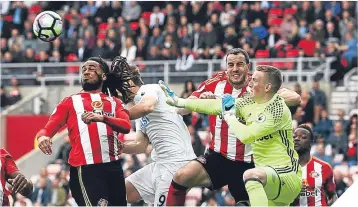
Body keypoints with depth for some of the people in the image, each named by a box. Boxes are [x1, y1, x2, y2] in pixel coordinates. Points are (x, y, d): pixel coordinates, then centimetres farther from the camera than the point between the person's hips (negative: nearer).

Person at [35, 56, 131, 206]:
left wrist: (102, 118, -21)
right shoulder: (71, 102, 13)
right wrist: (42, 136, -20)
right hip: (85, 168, -4)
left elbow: (126, 126, -2)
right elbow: (48, 128, 5)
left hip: (113, 166, 4)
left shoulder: (114, 102, 18)